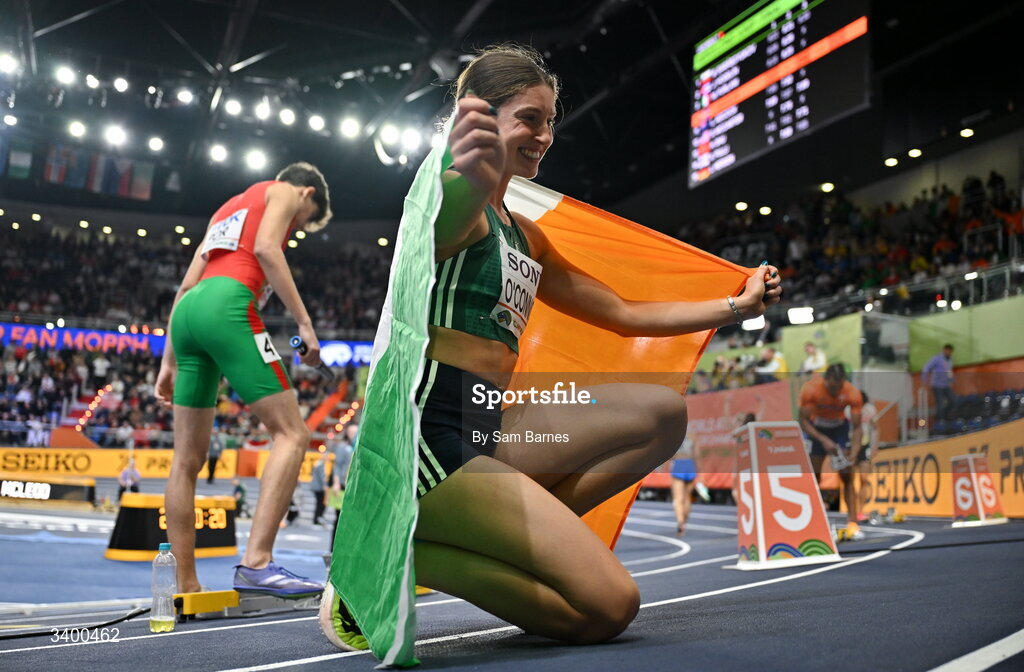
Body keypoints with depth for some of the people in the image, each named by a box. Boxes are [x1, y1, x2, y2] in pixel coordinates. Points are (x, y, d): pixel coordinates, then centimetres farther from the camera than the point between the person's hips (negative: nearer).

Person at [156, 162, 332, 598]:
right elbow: (266, 248, -7)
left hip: (188, 314, 9)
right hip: (227, 305, -8)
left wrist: (168, 361, 25)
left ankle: (186, 589, 9)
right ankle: (256, 562, -22)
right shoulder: (284, 191, 15)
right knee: (292, 433, -9)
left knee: (188, 458, 7)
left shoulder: (229, 208, 35)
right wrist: (304, 322, -11)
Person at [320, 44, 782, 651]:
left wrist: (736, 306, 27)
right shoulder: (462, 201, -6)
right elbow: (443, 217, -34)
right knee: (608, 607, -15)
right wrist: (475, 183, -58)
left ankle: (521, 533, -5)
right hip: (427, 426, -9)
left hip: (486, 430, 9)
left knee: (662, 412, 0)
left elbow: (626, 315, 28)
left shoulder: (526, 236, 22)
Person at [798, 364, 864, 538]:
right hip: (816, 429, -1)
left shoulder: (853, 394, -26)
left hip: (840, 427, 1)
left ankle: (852, 522, -6)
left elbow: (857, 427, -20)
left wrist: (853, 455, -31)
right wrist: (823, 440, -33)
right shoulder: (810, 389, -29)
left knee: (848, 476, -8)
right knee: (813, 476, -5)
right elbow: (803, 421, -22)